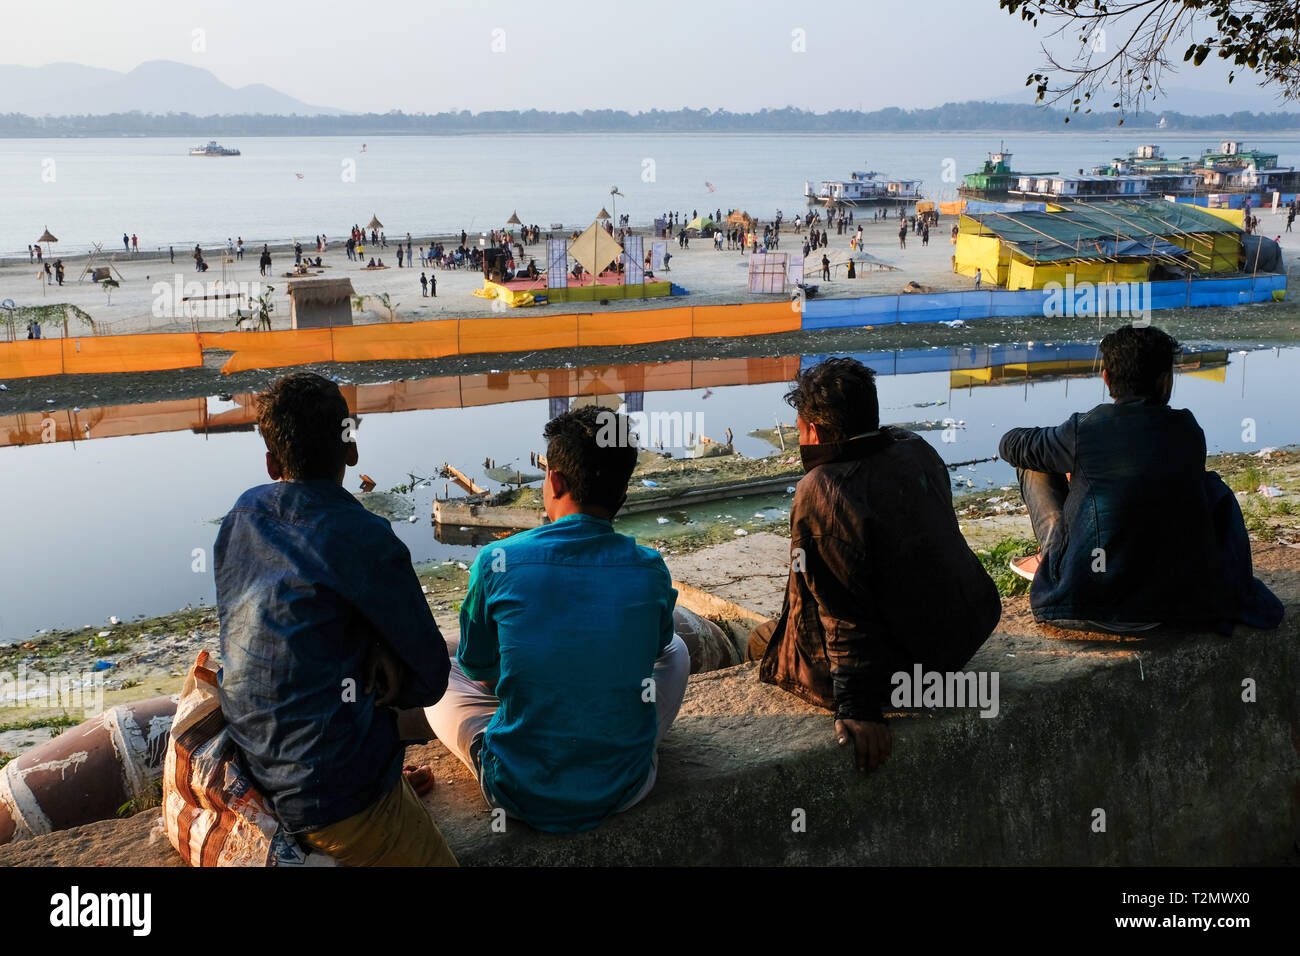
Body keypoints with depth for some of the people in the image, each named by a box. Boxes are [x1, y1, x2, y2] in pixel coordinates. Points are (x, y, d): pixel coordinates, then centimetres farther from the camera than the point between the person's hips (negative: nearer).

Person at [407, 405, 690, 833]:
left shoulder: (498, 562, -13)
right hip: (625, 789, 2)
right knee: (675, 650, 26)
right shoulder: (650, 571, -9)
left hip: (522, 793, -1)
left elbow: (475, 666, 4)